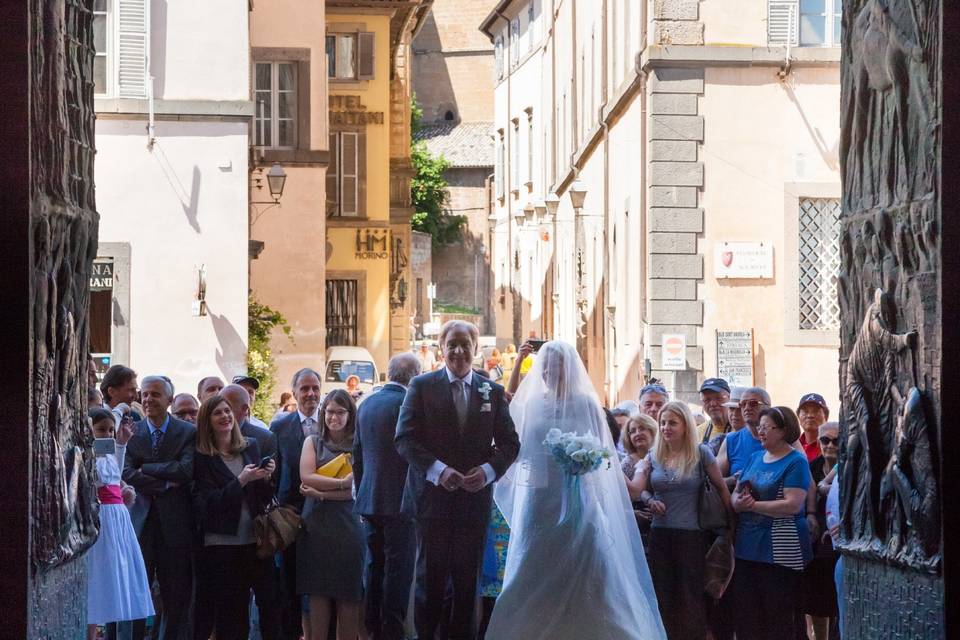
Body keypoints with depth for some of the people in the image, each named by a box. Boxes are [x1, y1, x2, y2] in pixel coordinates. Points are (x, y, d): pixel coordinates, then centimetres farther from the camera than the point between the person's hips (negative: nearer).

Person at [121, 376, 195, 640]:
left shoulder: (188, 433, 3)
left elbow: (187, 470, -11)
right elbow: (128, 474, -6)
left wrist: (146, 468, -7)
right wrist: (165, 482, -13)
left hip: (175, 525, 0)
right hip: (140, 522, 0)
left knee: (177, 597, 5)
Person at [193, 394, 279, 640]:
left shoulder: (251, 447, 10)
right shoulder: (203, 458, -2)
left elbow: (265, 499, 13)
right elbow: (211, 502, -10)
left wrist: (266, 477, -7)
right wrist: (242, 480, -19)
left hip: (254, 538, 3)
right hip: (221, 543, -3)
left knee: (270, 601, -5)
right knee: (229, 610, -1)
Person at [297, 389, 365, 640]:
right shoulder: (313, 441, 12)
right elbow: (306, 476, -3)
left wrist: (320, 492, -10)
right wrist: (342, 483, -11)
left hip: (348, 525, -1)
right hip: (316, 525, 1)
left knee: (348, 595, -1)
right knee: (318, 593, 0)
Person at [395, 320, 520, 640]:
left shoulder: (493, 392, 9)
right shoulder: (421, 386, 1)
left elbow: (510, 443, 8)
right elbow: (405, 438, -7)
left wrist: (489, 470, -12)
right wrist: (438, 470, -19)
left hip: (475, 497, 2)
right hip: (432, 495, -2)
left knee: (468, 577, 7)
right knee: (430, 575, 4)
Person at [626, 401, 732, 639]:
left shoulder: (701, 453, -3)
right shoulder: (653, 456, 6)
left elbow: (721, 487, 2)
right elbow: (635, 489, -2)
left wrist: (732, 521, 0)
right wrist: (650, 500, -23)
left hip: (692, 536, -3)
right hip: (660, 534, 3)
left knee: (691, 599, 1)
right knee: (663, 599, 6)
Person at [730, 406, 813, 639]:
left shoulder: (796, 462, -7)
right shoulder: (755, 458, 15)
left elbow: (792, 505, -17)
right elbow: (735, 495, 14)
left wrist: (753, 505, -15)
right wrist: (739, 503, -10)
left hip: (779, 549, -7)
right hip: (747, 546, 7)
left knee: (779, 619, 1)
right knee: (745, 613, 9)